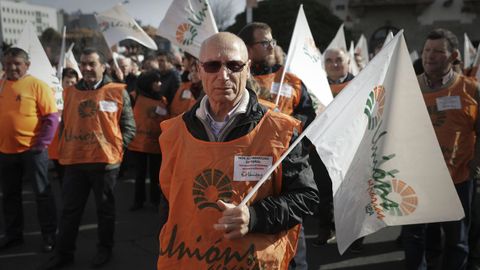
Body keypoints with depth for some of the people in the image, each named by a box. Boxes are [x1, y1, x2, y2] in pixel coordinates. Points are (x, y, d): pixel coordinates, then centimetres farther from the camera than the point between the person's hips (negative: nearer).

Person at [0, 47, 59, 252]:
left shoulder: (37, 85, -8)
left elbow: (52, 117, -10)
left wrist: (41, 144, -15)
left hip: (32, 150, -5)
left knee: (42, 193, 3)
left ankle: (49, 235, 14)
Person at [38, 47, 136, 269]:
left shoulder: (117, 92, -3)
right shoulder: (71, 93, 10)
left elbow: (128, 125, -1)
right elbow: (65, 124, 16)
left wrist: (117, 147, -9)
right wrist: (63, 150, 6)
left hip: (105, 160, -3)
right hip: (74, 161, 4)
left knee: (105, 208, 12)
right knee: (70, 209, 11)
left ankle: (105, 249, 28)